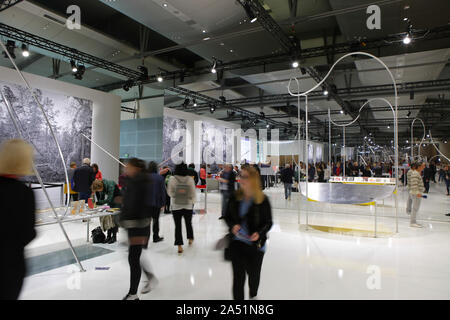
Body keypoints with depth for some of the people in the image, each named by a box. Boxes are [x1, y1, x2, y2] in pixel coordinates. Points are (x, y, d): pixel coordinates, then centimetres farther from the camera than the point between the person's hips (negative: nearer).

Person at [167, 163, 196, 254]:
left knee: (178, 226, 4)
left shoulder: (172, 179, -11)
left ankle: (179, 246, 1)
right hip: (188, 206, 1)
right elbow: (193, 193, -3)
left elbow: (169, 192, -2)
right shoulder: (190, 179, -9)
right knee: (188, 223, 21)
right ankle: (190, 239, 39)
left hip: (176, 206, -1)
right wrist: (192, 202, 13)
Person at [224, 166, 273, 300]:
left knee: (254, 274, 20)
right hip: (237, 243, 0)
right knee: (238, 276, -3)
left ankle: (253, 296, 53)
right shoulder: (235, 197, -5)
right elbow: (227, 217, 5)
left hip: (256, 244, 0)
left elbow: (269, 222, -4)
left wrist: (259, 233, -22)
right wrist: (232, 226, -16)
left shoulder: (263, 200, -12)